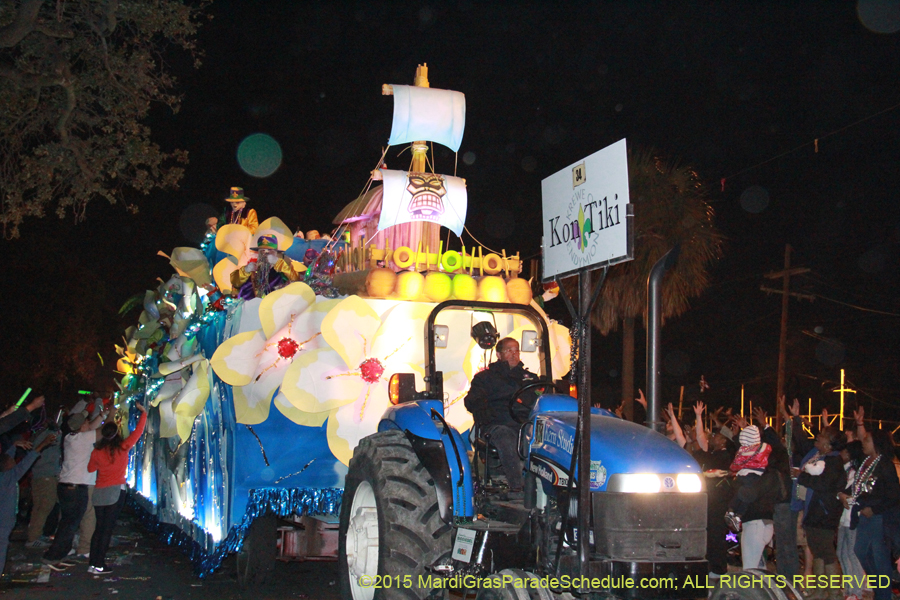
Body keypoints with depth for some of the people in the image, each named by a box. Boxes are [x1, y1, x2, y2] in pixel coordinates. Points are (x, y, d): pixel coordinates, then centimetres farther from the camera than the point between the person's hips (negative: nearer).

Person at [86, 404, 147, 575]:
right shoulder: (122, 448, -8)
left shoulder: (97, 451, -1)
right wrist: (143, 413, 13)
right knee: (107, 528, -1)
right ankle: (99, 565, -2)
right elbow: (137, 432, 3)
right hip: (116, 491, -4)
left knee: (99, 527, 12)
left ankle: (92, 563, 11)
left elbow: (90, 468, 16)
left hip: (99, 492, 4)